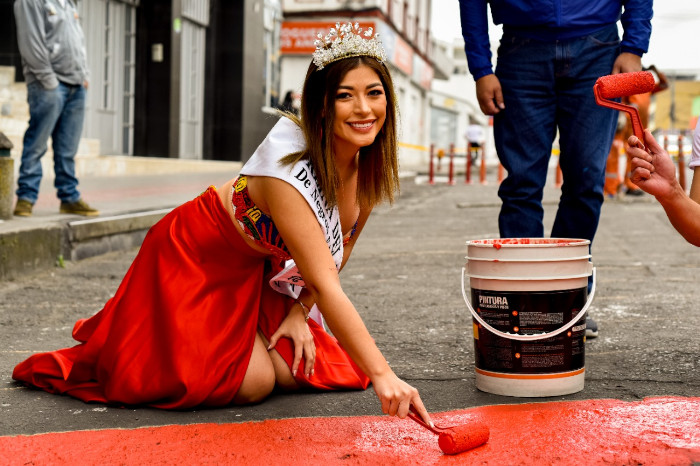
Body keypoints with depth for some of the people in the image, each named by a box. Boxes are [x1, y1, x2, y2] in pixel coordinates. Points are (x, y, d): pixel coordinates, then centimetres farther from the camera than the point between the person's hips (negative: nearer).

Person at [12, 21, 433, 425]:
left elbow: (338, 250, 3)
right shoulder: (288, 166, -36)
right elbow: (325, 285, -41)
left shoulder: (372, 167, -12)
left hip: (259, 273, 7)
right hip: (200, 259, -7)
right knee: (254, 383, -15)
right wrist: (381, 374, -45)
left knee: (296, 371, -7)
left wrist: (300, 312, -7)